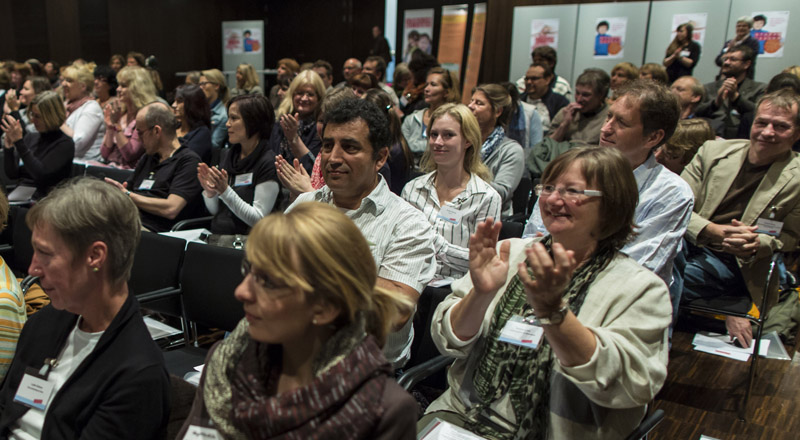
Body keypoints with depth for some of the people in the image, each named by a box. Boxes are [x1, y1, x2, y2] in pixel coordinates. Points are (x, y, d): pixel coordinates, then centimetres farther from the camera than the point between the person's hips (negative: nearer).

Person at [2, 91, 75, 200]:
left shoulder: (65, 144, -6)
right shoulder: (30, 138, 15)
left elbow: (40, 174, -18)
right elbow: (12, 174, 10)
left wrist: (19, 142, -19)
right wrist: (9, 145, -5)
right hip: (20, 195, 6)